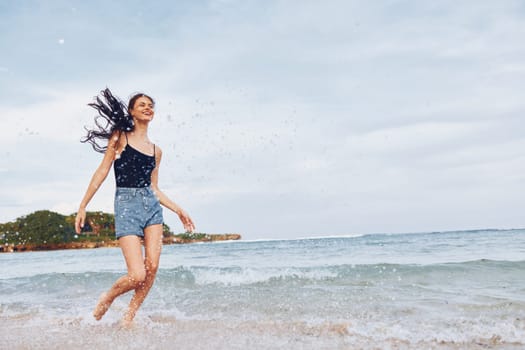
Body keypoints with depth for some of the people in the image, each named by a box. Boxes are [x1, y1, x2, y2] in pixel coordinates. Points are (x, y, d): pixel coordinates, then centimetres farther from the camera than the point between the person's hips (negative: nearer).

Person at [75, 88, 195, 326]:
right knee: (137, 275, -12)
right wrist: (83, 206, -4)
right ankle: (106, 299, 19)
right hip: (126, 204, -5)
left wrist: (178, 210, 15)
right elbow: (102, 171, 0)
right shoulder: (120, 136, 4)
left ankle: (129, 318, 13)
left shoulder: (156, 150, 17)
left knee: (152, 267, -6)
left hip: (152, 206, 5)